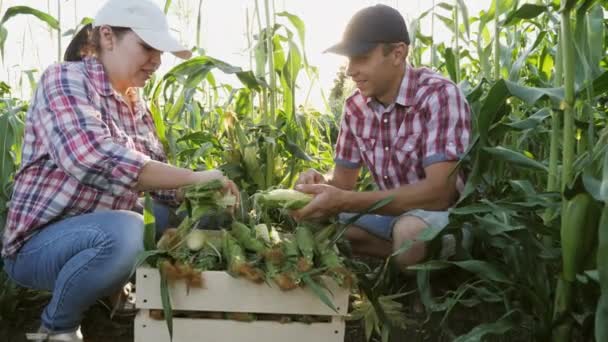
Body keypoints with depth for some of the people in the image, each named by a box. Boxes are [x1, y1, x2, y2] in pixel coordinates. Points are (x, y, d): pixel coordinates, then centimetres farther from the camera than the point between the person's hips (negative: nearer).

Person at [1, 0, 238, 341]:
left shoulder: (137, 106, 8)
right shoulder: (65, 79, -15)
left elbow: (158, 174, 9)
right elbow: (93, 157, -33)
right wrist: (194, 178, -31)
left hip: (103, 234, 7)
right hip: (40, 242, -7)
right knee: (123, 231, -36)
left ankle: (113, 291, 11)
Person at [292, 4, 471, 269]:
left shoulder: (438, 95, -22)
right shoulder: (355, 107, -3)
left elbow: (439, 191, -31)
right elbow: (344, 179, 6)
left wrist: (343, 202, -36)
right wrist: (321, 182, -20)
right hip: (394, 210, 7)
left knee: (409, 230, -38)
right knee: (317, 221, -10)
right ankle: (417, 254, -9)